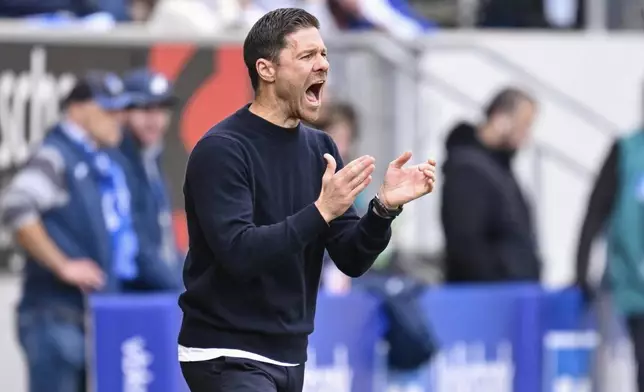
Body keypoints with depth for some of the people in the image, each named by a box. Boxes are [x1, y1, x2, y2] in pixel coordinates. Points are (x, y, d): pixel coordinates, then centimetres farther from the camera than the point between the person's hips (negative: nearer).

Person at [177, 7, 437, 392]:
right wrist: (321, 211, -30)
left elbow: (352, 259, 4)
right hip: (228, 356, -7)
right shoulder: (221, 150, -13)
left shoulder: (320, 148, 8)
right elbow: (238, 253, -24)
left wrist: (385, 207, -13)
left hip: (290, 355, 7)